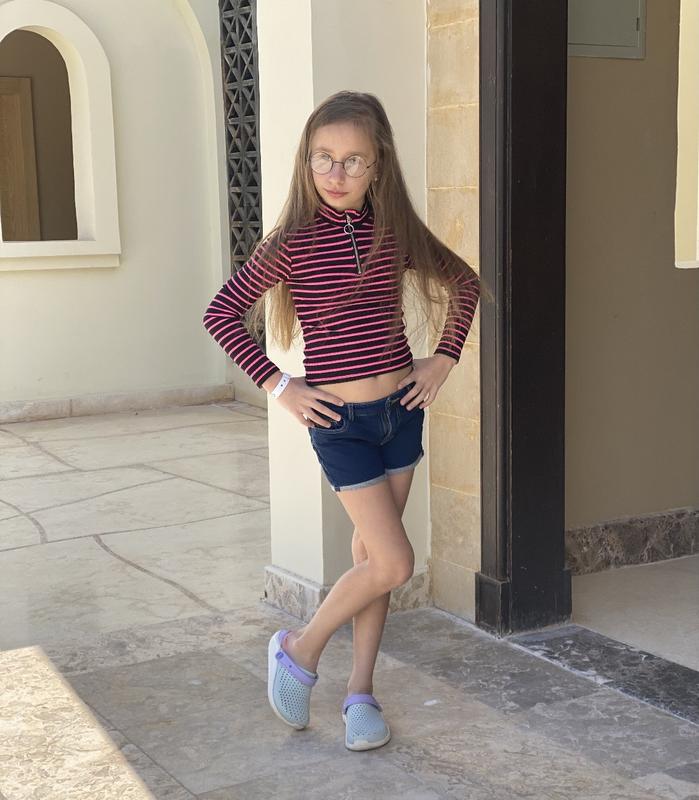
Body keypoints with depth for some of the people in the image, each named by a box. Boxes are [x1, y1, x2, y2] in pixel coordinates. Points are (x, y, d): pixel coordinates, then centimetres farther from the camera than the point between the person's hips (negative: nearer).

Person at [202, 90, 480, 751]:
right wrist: (277, 385, -9)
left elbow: (463, 283, 16)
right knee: (394, 562, -7)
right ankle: (300, 650, 16)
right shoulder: (292, 241, -11)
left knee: (371, 555, 11)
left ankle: (360, 691, 23)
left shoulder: (395, 231, 1)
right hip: (339, 422, -4)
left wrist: (444, 358, 7)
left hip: (401, 408, 4)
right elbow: (222, 314, -7)